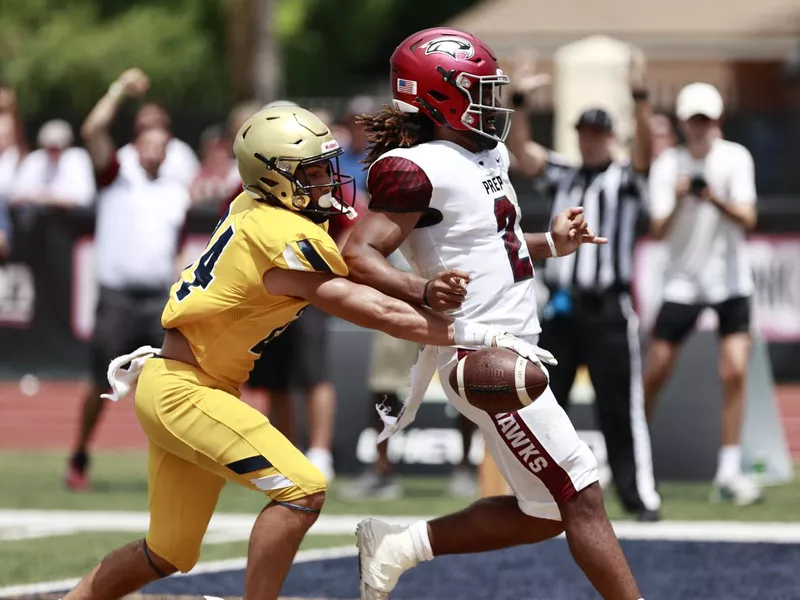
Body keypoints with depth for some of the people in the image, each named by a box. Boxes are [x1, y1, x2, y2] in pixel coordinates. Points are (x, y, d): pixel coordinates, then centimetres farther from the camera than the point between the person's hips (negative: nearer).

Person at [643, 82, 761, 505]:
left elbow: (748, 220, -12)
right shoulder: (667, 165, -3)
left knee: (735, 373, -11)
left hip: (730, 280, 0)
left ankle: (728, 474, -7)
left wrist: (718, 201, -31)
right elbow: (658, 231, -9)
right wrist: (677, 203, -28)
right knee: (654, 374, 1)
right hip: (682, 281, 0)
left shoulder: (735, 158, -3)